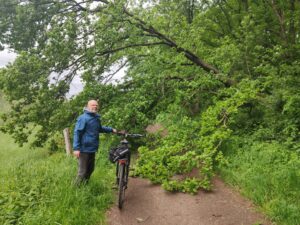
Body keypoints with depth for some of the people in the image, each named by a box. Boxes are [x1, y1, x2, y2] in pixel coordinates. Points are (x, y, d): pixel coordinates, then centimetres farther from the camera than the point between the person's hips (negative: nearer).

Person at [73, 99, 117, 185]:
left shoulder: (96, 118, 12)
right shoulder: (83, 118, -13)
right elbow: (77, 133, -17)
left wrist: (111, 130, 28)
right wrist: (76, 148, -22)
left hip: (92, 149, 9)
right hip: (84, 149, -9)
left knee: (90, 170, 19)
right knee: (82, 172, -6)